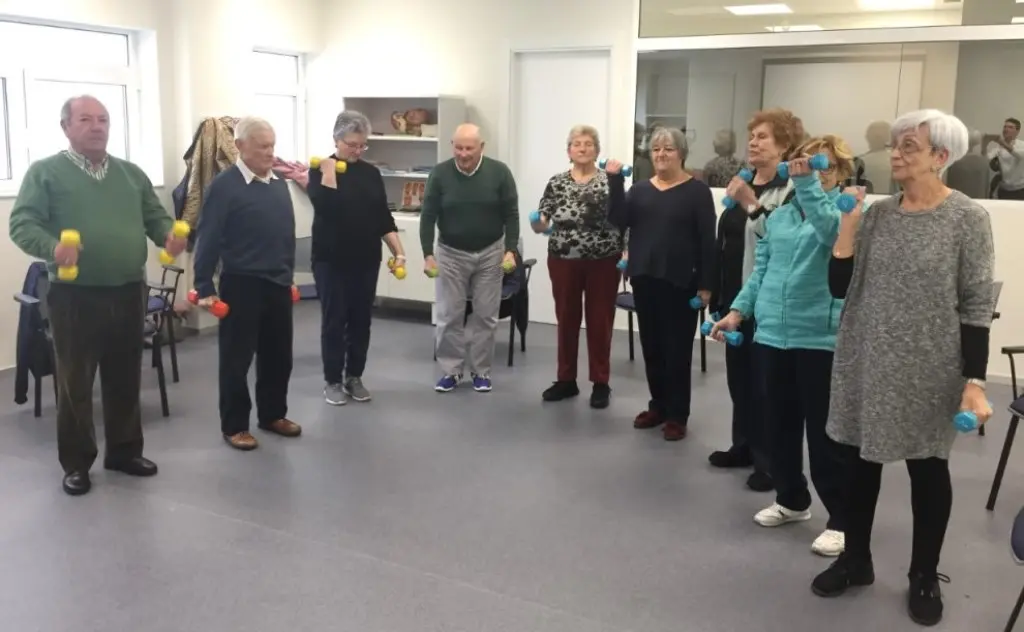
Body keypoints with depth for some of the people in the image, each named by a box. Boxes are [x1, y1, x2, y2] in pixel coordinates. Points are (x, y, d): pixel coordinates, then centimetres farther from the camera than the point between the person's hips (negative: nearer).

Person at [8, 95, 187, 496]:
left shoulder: (131, 174, 13)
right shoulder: (46, 172, -1)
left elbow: (156, 217, 15)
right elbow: (22, 224, -9)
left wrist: (169, 236, -8)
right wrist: (52, 247, -29)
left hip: (128, 292, 4)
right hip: (74, 296, -4)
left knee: (125, 378, 13)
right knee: (75, 382, 5)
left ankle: (124, 451, 27)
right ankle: (76, 463, 17)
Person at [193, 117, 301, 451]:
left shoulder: (279, 183, 10)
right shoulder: (224, 185, -10)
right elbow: (208, 238, -12)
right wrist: (205, 287, -14)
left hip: (278, 284, 6)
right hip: (241, 285, -6)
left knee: (278, 355, 14)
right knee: (236, 358, 4)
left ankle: (273, 414, 30)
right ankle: (234, 425, 16)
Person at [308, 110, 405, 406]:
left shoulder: (371, 173, 7)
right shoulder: (320, 170, -5)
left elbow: (383, 217, 8)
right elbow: (325, 207, -20)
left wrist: (399, 251, 0)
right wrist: (329, 173, -21)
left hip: (366, 260, 4)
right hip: (331, 260, -4)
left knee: (361, 320, 9)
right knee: (334, 321, 1)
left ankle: (354, 377, 22)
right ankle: (332, 381, 14)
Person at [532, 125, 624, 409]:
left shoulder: (609, 181, -2)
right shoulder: (556, 183, 4)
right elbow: (541, 223, 4)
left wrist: (626, 256, -16)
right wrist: (539, 223, -18)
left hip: (602, 263, -2)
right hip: (564, 262, 2)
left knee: (599, 322, 5)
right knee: (566, 320, 10)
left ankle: (600, 384, 16)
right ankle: (566, 380, 23)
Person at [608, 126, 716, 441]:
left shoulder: (697, 190, -2)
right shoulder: (641, 189, 12)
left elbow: (707, 240, -5)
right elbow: (619, 221, -1)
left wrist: (705, 284, -10)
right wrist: (615, 182, -11)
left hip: (680, 282, -5)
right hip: (644, 278, 5)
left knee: (677, 348, 1)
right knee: (651, 345, 12)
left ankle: (677, 415, 11)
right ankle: (658, 405, 26)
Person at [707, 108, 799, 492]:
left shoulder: (792, 190, -10)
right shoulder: (741, 185, 14)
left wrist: (753, 205, -26)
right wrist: (716, 294, 15)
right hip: (736, 299, 8)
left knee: (766, 381, -2)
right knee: (738, 375, 15)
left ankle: (769, 459, 8)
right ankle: (743, 445, 28)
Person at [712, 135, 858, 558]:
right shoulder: (778, 216, 13)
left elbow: (831, 230, -27)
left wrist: (806, 183, -33)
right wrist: (739, 310, 7)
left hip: (821, 337, -6)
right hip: (773, 332, 6)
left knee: (824, 431, 0)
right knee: (779, 424, 15)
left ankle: (841, 519, 14)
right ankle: (792, 500, 33)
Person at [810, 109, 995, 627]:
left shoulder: (968, 218, -8)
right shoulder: (878, 213, 2)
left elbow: (977, 306, -8)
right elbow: (839, 288, 0)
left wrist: (975, 381, -13)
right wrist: (847, 224, -10)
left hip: (928, 370, -3)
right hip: (867, 363, 4)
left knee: (928, 467, 11)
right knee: (861, 459, 13)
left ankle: (925, 576, 29)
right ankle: (855, 559, 32)